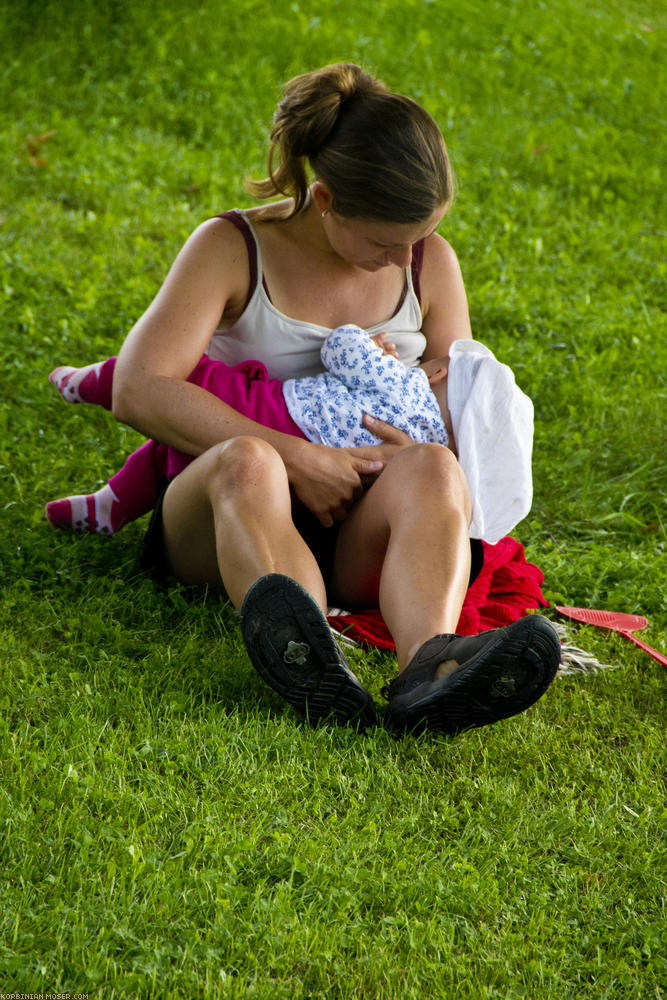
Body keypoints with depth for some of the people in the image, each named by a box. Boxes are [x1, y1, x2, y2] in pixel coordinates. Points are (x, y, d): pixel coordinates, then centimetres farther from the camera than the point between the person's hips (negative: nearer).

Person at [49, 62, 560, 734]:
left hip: (362, 528, 2)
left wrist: (422, 451, -10)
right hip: (218, 524, -2)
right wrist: (293, 457, -22)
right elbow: (138, 390, -14)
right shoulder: (232, 249, -1)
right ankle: (311, 668, -68)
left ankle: (429, 665, -64)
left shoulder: (429, 263, 11)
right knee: (246, 463, -39)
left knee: (432, 472, -33)